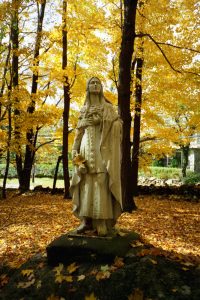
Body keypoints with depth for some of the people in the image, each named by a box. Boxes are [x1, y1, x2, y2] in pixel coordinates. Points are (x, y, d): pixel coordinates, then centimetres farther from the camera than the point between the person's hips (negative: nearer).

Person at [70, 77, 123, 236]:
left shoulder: (108, 107, 9)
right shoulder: (83, 110, 19)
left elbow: (117, 126, -1)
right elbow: (79, 132, 14)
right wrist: (75, 150, 3)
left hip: (102, 148, -4)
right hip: (87, 148, 4)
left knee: (101, 182, -10)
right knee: (86, 182, 0)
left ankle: (103, 222, -6)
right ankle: (87, 220, 6)